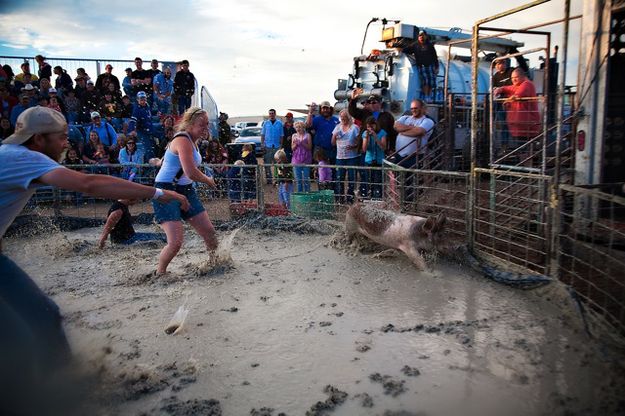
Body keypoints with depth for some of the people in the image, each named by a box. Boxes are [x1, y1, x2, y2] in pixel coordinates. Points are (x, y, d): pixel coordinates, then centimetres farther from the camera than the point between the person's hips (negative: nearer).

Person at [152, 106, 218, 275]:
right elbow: (191, 173, -27)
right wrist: (209, 180, -9)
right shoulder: (183, 140, -18)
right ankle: (159, 274, 9)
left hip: (185, 190, 9)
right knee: (175, 242, -15)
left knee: (209, 231, 8)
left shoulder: (192, 141, 12)